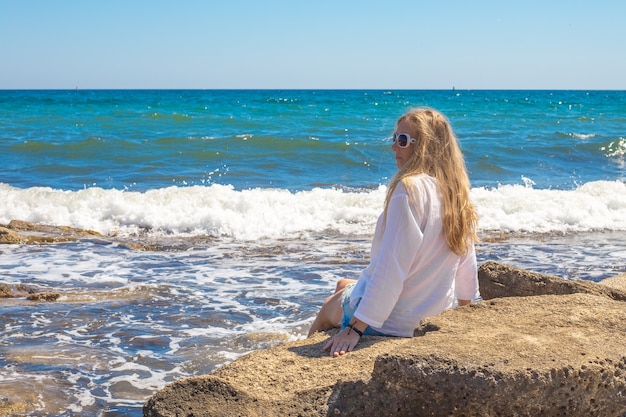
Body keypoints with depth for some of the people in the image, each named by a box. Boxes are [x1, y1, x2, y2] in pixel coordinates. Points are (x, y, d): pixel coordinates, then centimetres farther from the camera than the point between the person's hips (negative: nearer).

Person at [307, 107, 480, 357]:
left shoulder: (411, 188, -24)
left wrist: (356, 327, -26)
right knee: (343, 284, 30)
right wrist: (464, 303, 25)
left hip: (393, 318, -8)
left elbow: (391, 267, -28)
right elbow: (467, 259, 8)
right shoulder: (456, 191, -1)